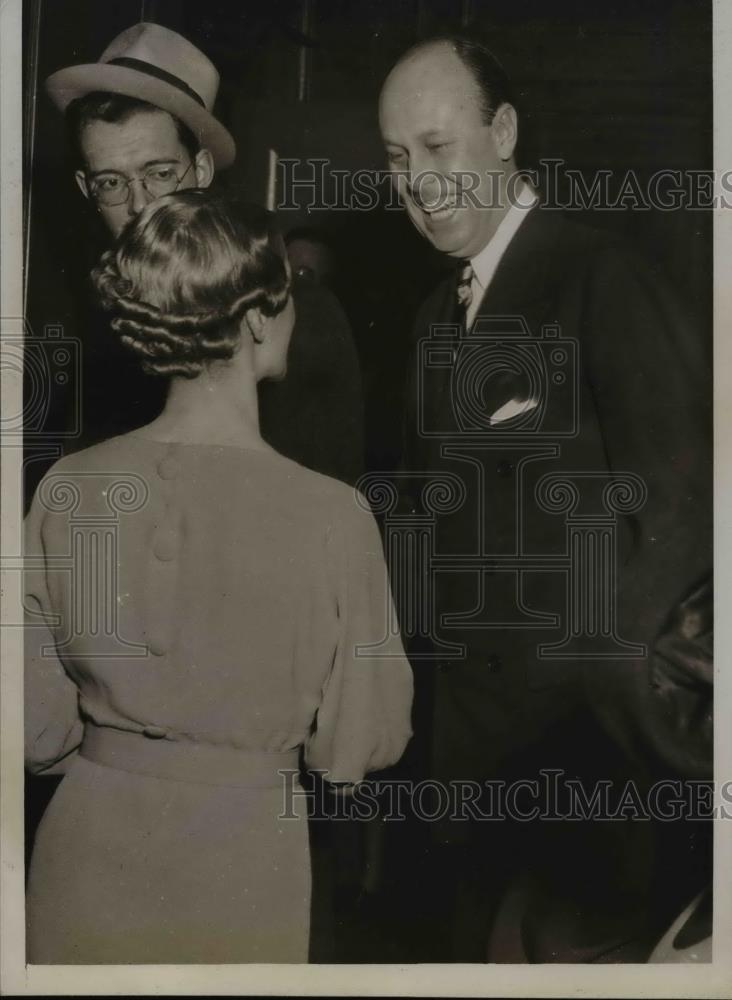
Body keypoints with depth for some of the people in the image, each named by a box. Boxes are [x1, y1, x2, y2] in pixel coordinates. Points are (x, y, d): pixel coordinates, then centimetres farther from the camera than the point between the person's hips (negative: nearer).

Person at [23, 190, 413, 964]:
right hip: (243, 863, -2)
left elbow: (36, 726, -3)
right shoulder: (331, 517, -19)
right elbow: (360, 746, -8)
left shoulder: (69, 488, -12)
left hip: (89, 856, 2)